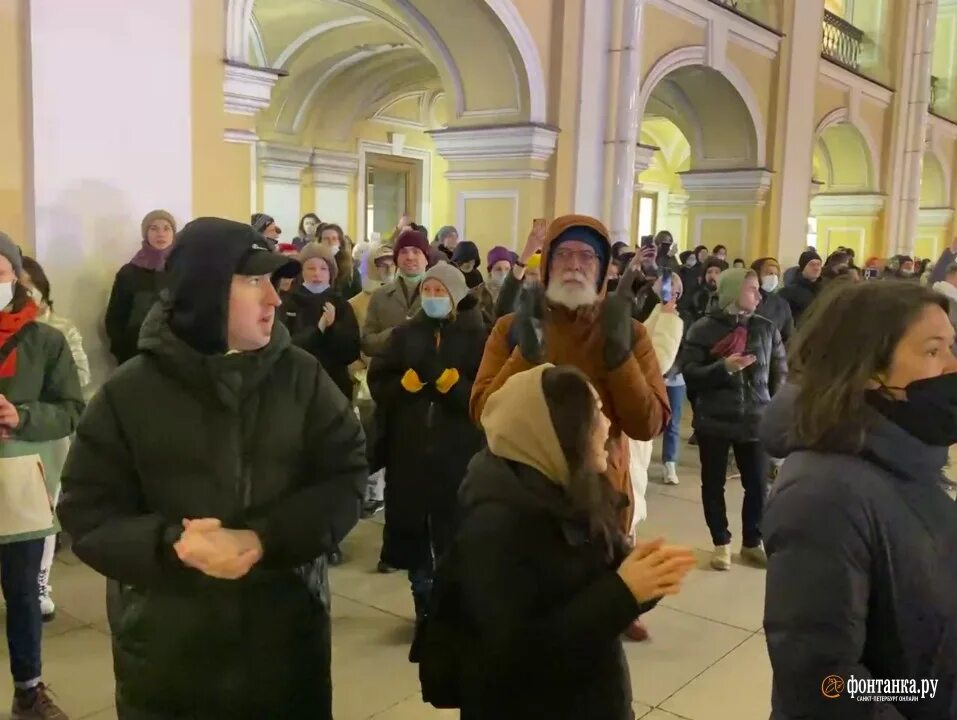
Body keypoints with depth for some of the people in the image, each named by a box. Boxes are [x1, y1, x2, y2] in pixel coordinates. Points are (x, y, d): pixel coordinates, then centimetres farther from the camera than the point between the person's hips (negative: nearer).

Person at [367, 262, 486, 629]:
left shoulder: (477, 336, 0)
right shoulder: (406, 333, 8)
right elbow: (378, 381, 4)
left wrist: (454, 384, -21)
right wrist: (405, 383, -14)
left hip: (460, 449, -3)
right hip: (409, 447, 3)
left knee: (456, 529, -1)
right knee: (411, 522, 7)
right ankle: (423, 596, 25)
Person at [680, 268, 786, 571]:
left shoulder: (766, 328, 5)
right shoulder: (703, 329, -4)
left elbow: (780, 371, 10)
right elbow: (690, 374, -9)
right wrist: (724, 367, -21)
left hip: (755, 420, 2)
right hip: (714, 420, -2)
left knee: (757, 484, 4)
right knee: (714, 483, 7)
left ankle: (752, 542, 24)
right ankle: (721, 543, 24)